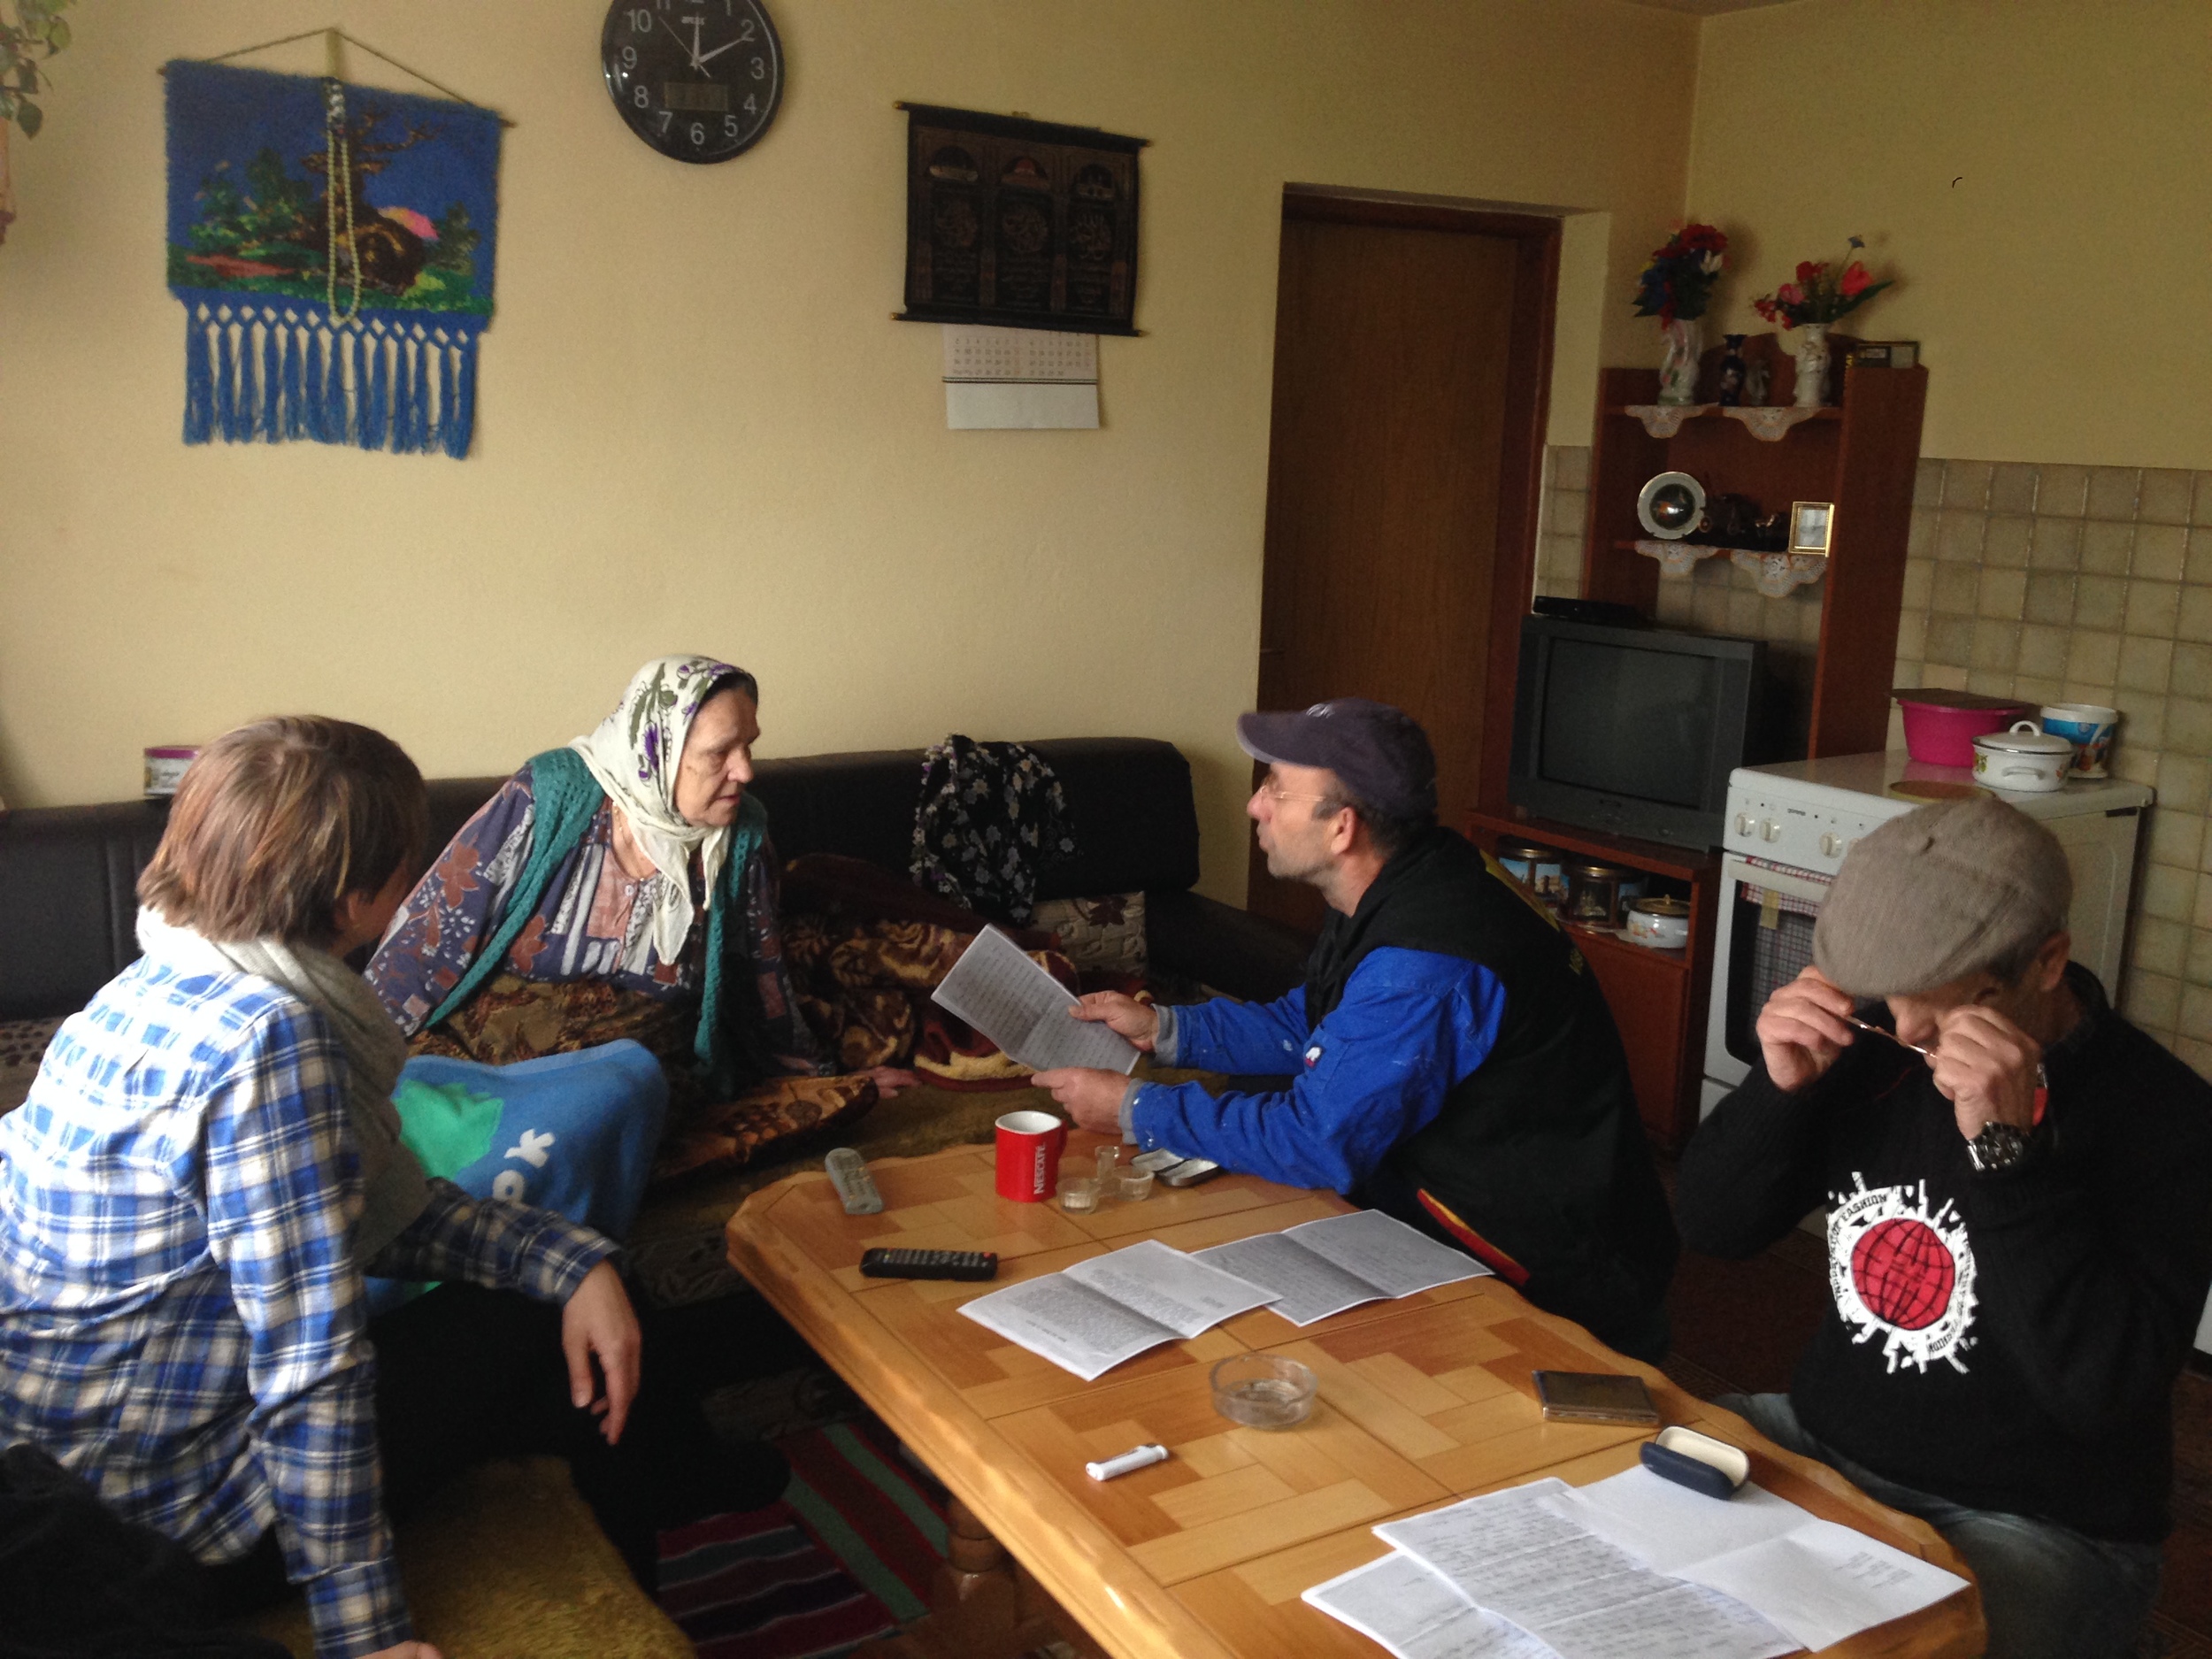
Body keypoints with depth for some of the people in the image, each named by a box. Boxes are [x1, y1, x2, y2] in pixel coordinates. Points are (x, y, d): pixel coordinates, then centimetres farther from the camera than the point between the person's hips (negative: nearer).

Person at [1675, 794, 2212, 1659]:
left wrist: (2005, 1148, -33)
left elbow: (2102, 1388, -27)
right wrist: (1779, 1086, -15)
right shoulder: (1875, 1046, -2)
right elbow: (1713, 1226, 2)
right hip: (1822, 1441, 6)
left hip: (2035, 1524, -5)